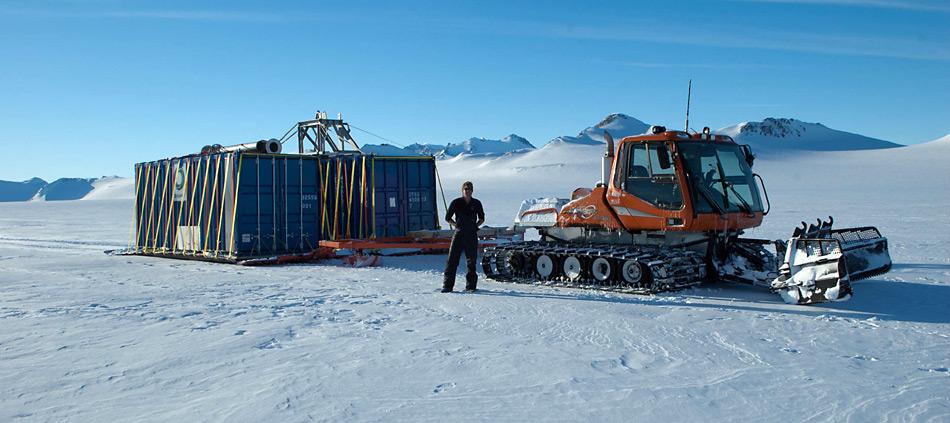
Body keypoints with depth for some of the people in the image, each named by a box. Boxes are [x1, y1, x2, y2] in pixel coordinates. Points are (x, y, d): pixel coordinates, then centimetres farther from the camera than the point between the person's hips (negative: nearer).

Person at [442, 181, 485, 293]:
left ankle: (470, 286, 14)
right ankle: (447, 285, -1)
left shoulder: (476, 203, 5)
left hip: (472, 235, 1)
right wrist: (457, 225, -1)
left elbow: (482, 218, 17)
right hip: (458, 234, -1)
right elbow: (448, 218, 9)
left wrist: (475, 225, 3)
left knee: (471, 261, 5)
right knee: (452, 260, -5)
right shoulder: (456, 203, 0)